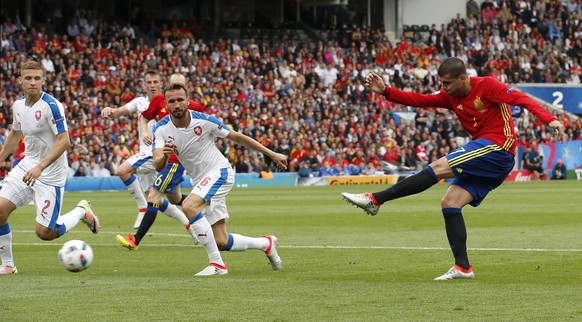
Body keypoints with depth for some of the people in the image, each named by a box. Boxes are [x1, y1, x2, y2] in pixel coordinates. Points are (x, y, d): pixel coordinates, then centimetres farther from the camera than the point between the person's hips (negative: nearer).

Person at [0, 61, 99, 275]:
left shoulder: (51, 105, -18)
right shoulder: (18, 105, 4)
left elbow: (64, 141, -23)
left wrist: (40, 168, -31)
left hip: (50, 175, -7)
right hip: (26, 167, 7)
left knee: (44, 232, -7)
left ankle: (82, 211, 20)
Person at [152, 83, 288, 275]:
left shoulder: (204, 120, -16)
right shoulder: (161, 129, -10)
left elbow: (237, 137, -2)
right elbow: (158, 166, -21)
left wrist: (271, 154, 3)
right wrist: (164, 155, -46)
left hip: (219, 172, -5)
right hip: (200, 182, 5)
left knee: (189, 206, -32)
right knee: (221, 242, 1)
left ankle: (217, 264, -26)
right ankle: (266, 244, 27)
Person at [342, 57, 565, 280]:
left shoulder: (486, 86, -8)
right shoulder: (451, 96, 14)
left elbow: (521, 99, -16)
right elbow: (419, 100, 9)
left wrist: (549, 119, -30)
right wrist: (385, 91, -2)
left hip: (497, 148, -9)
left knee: (438, 167, -15)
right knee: (450, 203, 0)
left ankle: (375, 200, -16)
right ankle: (463, 267, -2)